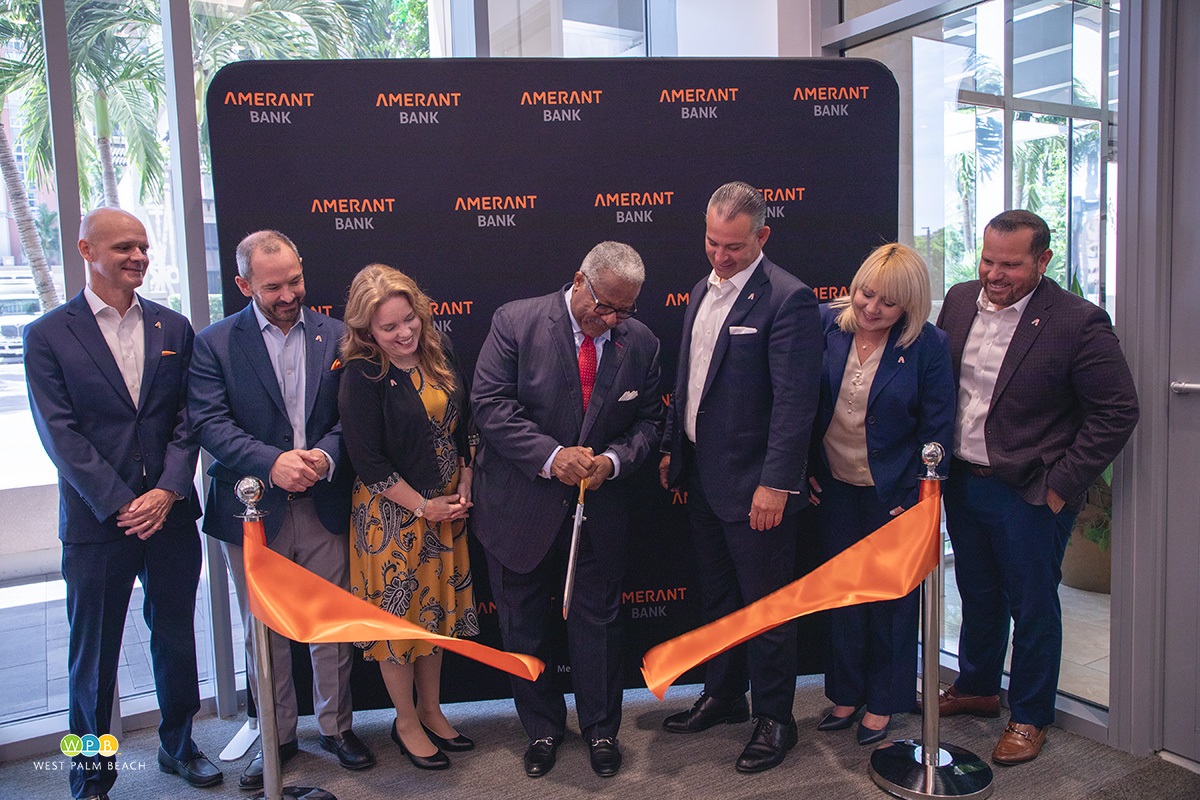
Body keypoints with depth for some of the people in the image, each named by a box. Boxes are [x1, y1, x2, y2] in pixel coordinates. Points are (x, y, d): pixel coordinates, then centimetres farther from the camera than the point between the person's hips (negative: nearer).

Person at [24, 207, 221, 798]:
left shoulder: (174, 329, 7)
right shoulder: (48, 335, -2)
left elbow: (188, 417, 2)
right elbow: (60, 434, -8)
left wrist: (168, 490, -11)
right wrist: (120, 505, -14)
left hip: (170, 511, 3)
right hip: (95, 521, -3)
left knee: (176, 637, 15)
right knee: (93, 653, 9)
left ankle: (177, 745, 34)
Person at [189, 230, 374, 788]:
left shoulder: (336, 336, 4)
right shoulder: (215, 344, -1)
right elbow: (210, 424, -10)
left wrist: (326, 455, -18)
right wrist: (272, 462, -23)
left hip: (325, 506, 1)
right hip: (253, 511, -1)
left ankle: (336, 726, 30)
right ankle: (277, 736, 30)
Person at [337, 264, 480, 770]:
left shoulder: (439, 351, -1)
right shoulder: (362, 377, -17)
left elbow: (462, 424, 8)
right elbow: (367, 460, -17)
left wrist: (464, 488, 2)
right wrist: (422, 506, -14)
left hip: (446, 507, 6)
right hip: (390, 511, -6)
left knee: (437, 609, 17)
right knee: (397, 614, 8)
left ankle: (431, 710, 35)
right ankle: (406, 722, 27)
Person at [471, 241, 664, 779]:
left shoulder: (641, 343, -3)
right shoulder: (516, 322, -12)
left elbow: (648, 419, 4)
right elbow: (491, 404, -16)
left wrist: (614, 460, -16)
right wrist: (550, 455, -25)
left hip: (600, 509, 2)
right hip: (522, 506, -1)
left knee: (597, 621, 13)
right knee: (525, 625, 14)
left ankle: (601, 729, 35)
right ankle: (542, 728, 36)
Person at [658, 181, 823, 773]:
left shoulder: (787, 299, -16)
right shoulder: (703, 291, 10)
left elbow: (795, 402, -20)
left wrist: (775, 484, -22)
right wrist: (672, 449, 15)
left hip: (754, 486, -8)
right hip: (702, 478, 8)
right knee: (717, 596, 21)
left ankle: (774, 719, 25)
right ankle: (722, 697, 39)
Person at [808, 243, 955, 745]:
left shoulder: (928, 346, -13)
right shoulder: (827, 324, -6)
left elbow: (936, 430, -8)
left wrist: (916, 498, -10)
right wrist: (803, 469, 1)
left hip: (892, 494, -3)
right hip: (834, 488, 3)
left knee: (891, 599, 11)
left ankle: (882, 702, 30)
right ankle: (846, 694, 33)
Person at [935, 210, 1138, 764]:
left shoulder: (1078, 322, -15)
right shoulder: (959, 301, 1)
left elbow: (1117, 411, -12)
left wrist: (1061, 484, -13)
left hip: (1028, 493, -5)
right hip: (962, 481, 5)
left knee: (1032, 606, 10)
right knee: (978, 595, 21)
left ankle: (1030, 717, 30)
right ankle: (976, 688, 42)